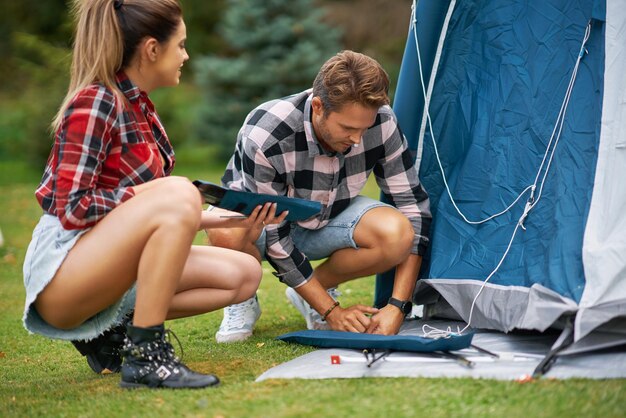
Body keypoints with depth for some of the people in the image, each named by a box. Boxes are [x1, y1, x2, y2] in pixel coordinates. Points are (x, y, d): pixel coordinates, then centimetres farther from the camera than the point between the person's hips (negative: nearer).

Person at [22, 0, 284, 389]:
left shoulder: (140, 108, 13)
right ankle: (145, 357, -25)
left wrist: (229, 219, 8)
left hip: (110, 269, 9)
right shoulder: (94, 103, -14)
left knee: (244, 274, 0)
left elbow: (162, 219, 15)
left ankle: (115, 329, 1)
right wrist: (150, 194, -16)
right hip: (63, 273, -9)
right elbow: (72, 209, -19)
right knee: (179, 193, -31)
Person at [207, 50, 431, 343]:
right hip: (262, 221, -3)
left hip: (327, 220, 3)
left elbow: (414, 206, -18)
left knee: (397, 233, -29)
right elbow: (274, 239, -28)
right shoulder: (263, 137, -35)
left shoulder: (380, 122, -24)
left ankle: (320, 285, 0)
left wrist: (397, 306, -26)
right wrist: (332, 312, -28)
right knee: (228, 233, -41)